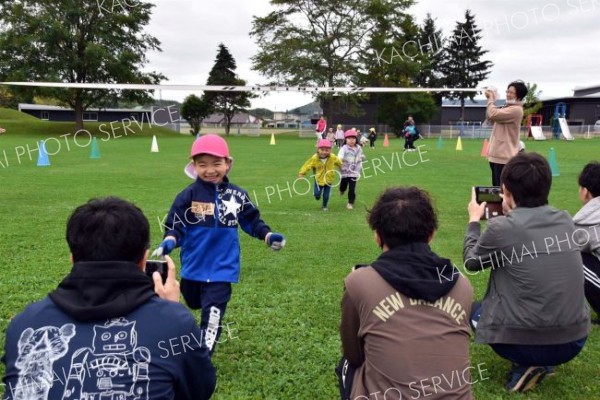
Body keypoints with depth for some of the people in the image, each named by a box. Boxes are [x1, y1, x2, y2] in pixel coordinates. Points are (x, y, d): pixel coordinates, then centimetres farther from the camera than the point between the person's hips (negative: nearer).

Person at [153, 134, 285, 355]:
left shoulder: (237, 195, -3)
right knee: (195, 304, 26)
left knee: (212, 316, -6)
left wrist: (268, 236, -6)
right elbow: (175, 226, -11)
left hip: (222, 268, -1)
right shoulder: (188, 196, -9)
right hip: (194, 267, 1)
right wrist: (168, 242, -30)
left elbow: (252, 220, 8)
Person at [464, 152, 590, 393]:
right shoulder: (565, 221, 0)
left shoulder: (502, 227, -15)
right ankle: (543, 362, 15)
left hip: (526, 344, -5)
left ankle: (527, 364, 5)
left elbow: (472, 262, 4)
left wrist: (474, 221, 18)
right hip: (575, 341, 5)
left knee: (473, 311, 25)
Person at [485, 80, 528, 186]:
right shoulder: (507, 107, 17)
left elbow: (493, 114, -22)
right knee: (496, 186, 15)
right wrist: (492, 99, 8)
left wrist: (490, 98, -7)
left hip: (504, 155, -10)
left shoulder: (516, 109, -14)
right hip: (497, 153, 10)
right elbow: (490, 118, 19)